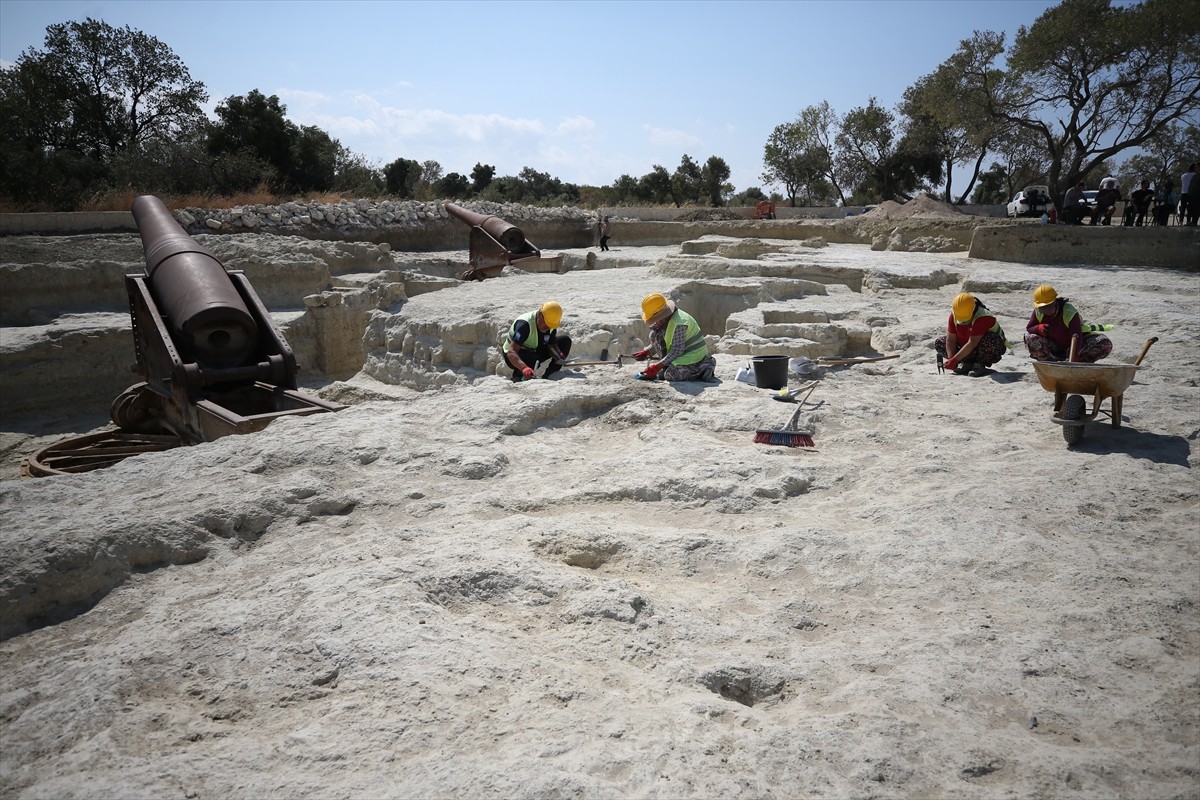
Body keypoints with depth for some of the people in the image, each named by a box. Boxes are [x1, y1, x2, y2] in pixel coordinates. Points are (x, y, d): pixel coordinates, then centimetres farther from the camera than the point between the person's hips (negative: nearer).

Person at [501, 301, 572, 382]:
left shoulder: (551, 324, -12)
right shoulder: (524, 324, -33)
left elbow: (552, 345, -7)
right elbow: (511, 352, -40)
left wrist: (559, 355, -31)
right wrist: (524, 367, -58)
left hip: (535, 352, 7)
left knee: (565, 340, -5)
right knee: (534, 361, -41)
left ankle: (547, 375, -6)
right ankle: (518, 375, -9)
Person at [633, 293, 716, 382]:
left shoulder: (678, 323, -29)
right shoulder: (666, 320, -1)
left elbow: (678, 350, -29)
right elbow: (659, 341, 13)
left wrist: (658, 366, -27)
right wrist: (647, 352, -1)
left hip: (695, 355, -9)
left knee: (671, 374, -30)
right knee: (654, 335, -2)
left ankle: (703, 368, -8)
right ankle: (667, 367, 3)